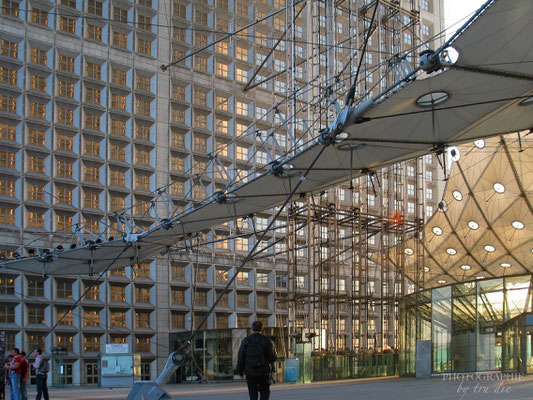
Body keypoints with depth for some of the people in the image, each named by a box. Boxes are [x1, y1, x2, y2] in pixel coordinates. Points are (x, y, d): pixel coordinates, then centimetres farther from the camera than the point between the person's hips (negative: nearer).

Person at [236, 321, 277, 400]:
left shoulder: (245, 341, 1)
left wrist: (240, 372, 9)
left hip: (250, 373, 1)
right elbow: (273, 358, -8)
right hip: (263, 372, -1)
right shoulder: (267, 341, -4)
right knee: (264, 393, 10)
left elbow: (240, 358, 1)